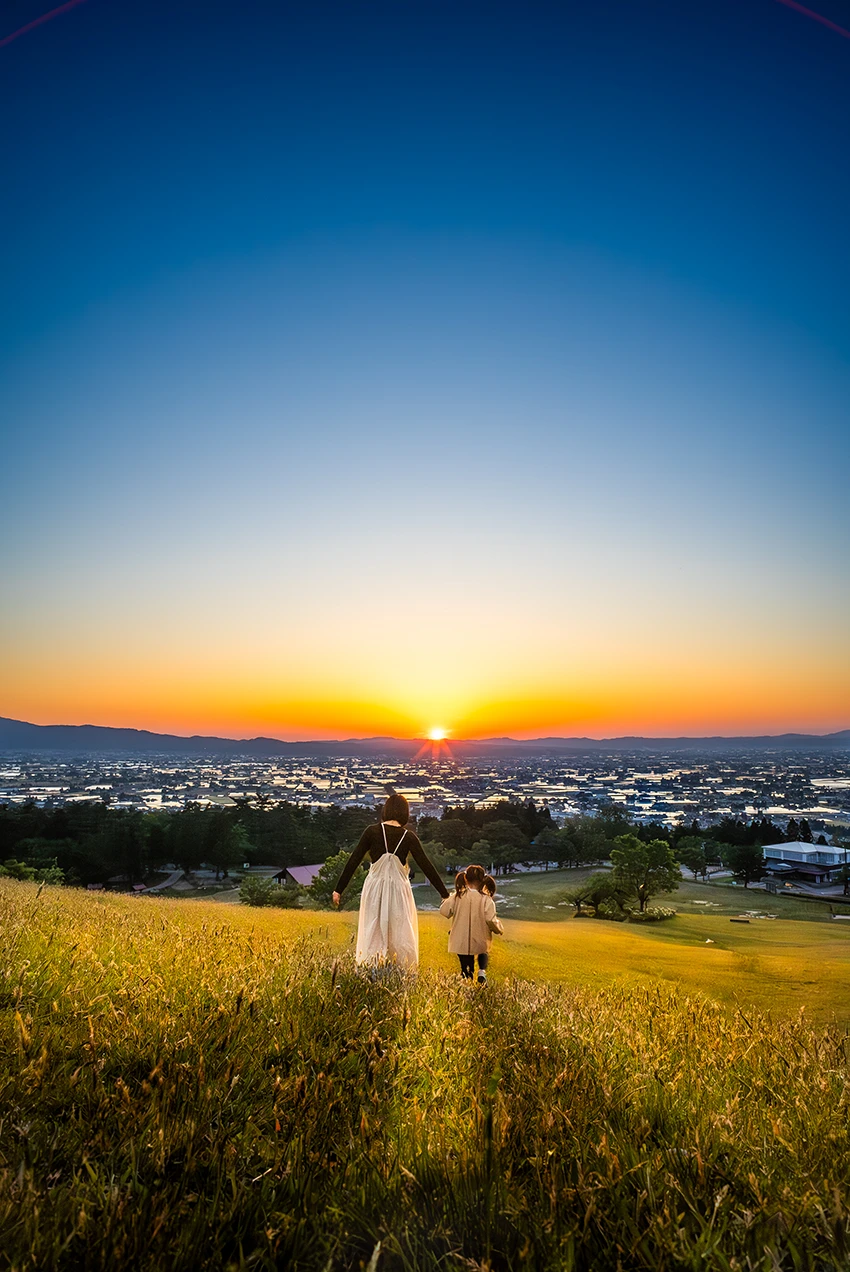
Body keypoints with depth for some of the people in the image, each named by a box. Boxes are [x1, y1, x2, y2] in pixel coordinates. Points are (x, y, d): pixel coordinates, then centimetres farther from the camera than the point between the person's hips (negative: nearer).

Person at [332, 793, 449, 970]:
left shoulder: (372, 832, -4)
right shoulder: (408, 837, -5)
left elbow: (353, 861, -4)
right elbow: (426, 866, -3)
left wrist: (339, 889, 4)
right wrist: (445, 894, 3)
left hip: (375, 888, 1)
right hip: (399, 889, 0)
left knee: (372, 934, 11)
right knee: (400, 936, 12)